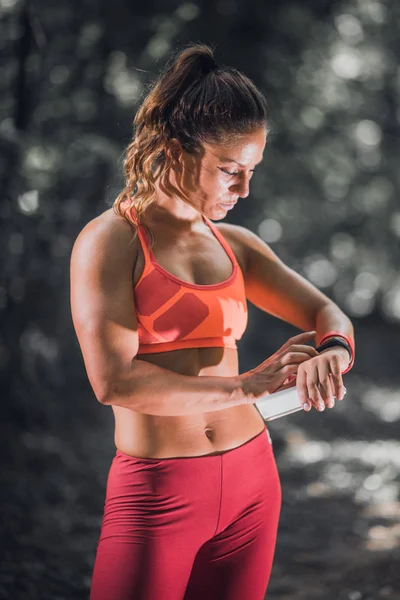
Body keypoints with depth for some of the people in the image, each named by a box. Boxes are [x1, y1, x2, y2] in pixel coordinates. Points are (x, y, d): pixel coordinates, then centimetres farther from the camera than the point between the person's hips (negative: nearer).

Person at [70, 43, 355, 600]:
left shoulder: (235, 245, 8)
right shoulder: (109, 241, -9)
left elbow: (328, 314, 9)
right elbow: (114, 380, -19)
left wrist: (332, 351, -15)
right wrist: (244, 386, -19)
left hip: (252, 483, 5)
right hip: (157, 493, -5)